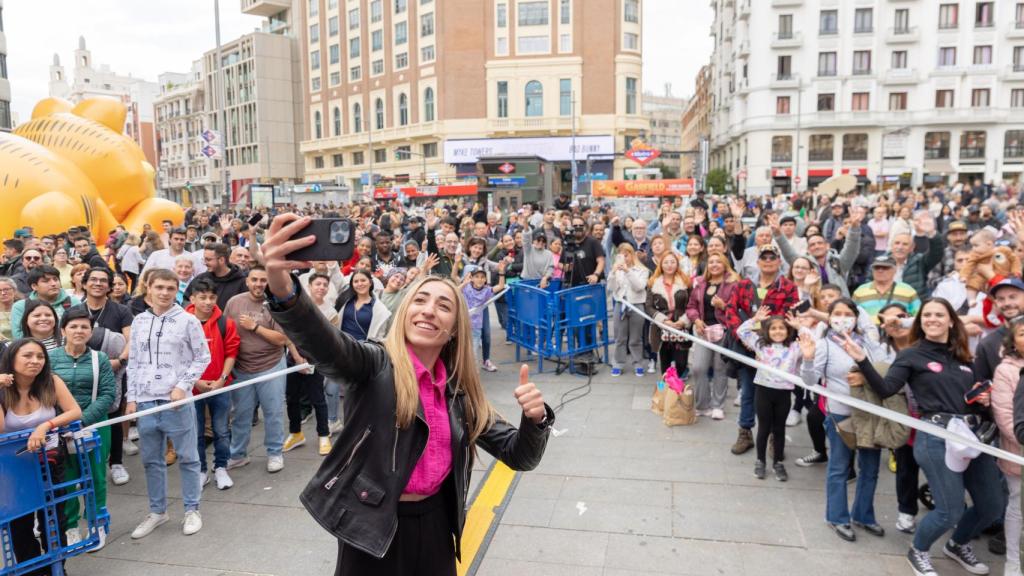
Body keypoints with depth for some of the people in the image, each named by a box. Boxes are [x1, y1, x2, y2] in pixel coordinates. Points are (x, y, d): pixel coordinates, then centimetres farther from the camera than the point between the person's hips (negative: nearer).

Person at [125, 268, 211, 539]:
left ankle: (192, 510, 19)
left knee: (187, 457, 6)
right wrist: (131, 398, 7)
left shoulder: (188, 321, -4)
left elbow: (202, 357, 0)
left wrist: (183, 386, -11)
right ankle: (157, 511, 29)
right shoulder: (139, 322, 9)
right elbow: (133, 362, 12)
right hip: (145, 402, 4)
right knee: (151, 460, 14)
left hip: (177, 401, -4)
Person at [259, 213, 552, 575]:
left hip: (434, 526, 4)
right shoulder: (376, 365, -11)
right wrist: (282, 288, -53)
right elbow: (324, 345, -33)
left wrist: (535, 418, -21)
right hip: (371, 526, -4)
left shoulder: (460, 392, 1)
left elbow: (518, 455, 1)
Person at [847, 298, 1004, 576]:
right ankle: (918, 552, 22)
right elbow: (885, 389, -13)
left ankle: (957, 545, 41)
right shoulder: (912, 355, -1)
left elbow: (978, 400, 24)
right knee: (950, 511, -8)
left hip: (972, 434, 6)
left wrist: (984, 400, 1)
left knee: (993, 506, 12)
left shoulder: (964, 358, 15)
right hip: (936, 437, -6)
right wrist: (862, 360, -26)